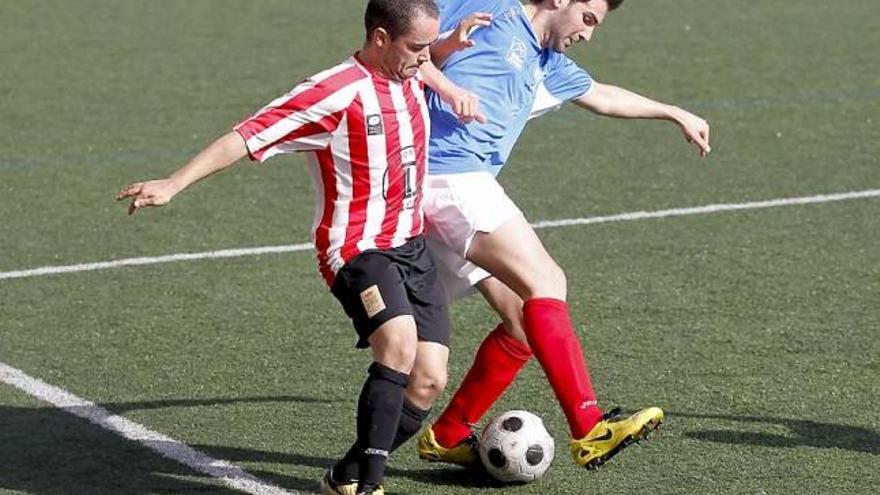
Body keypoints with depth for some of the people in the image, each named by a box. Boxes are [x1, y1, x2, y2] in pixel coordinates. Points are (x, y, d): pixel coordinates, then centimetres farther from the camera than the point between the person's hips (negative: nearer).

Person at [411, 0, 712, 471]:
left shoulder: (546, 66, 27)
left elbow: (603, 96, 44)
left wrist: (676, 114, 54)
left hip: (468, 185, 10)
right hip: (449, 171, -10)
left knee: (523, 318, 4)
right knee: (544, 282, -19)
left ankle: (447, 436, 14)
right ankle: (589, 430, -25)